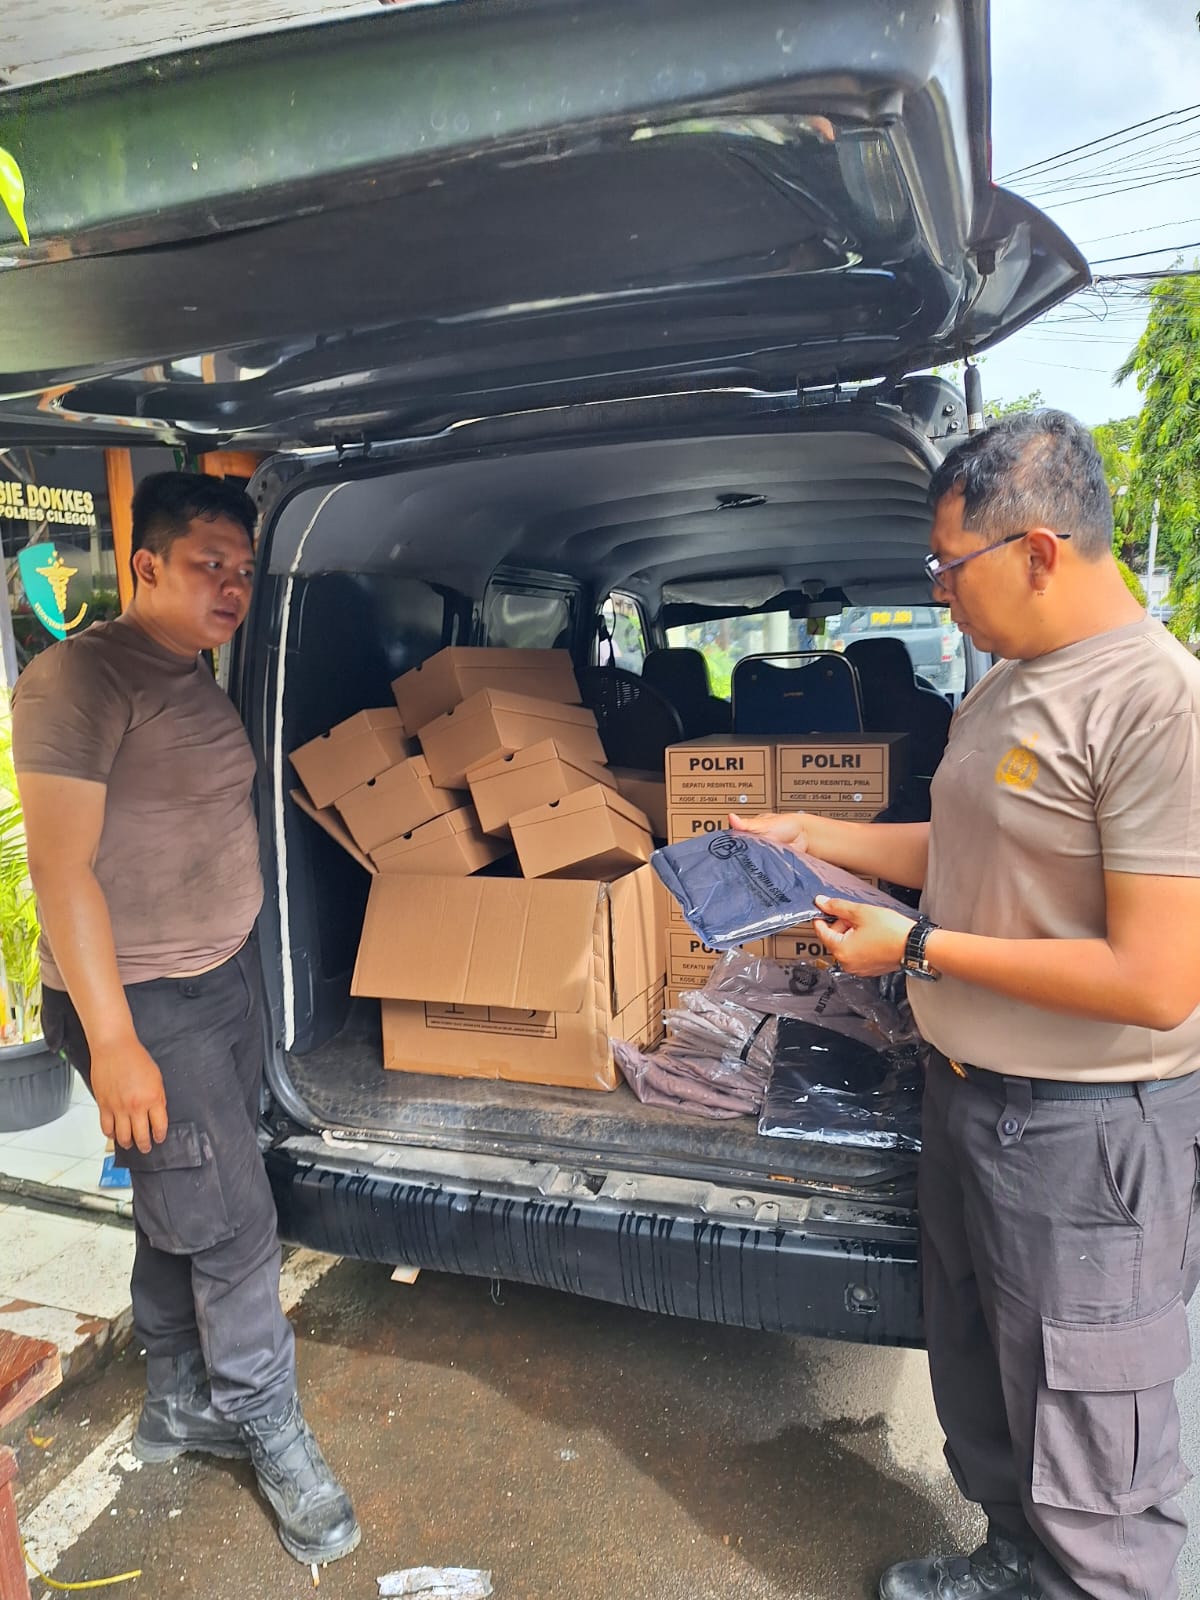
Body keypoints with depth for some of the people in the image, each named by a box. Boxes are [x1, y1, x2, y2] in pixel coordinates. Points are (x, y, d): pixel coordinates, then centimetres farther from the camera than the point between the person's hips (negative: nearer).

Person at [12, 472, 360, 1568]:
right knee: (231, 1220, 1)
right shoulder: (79, 678, -17)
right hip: (145, 1005, -8)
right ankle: (270, 1432, 25)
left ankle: (180, 1408, 39)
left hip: (227, 976, 8)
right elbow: (61, 867, -20)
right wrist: (113, 1042, -21)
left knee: (184, 1210, 19)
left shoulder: (197, 678, 10)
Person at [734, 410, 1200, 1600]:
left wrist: (918, 949, -21)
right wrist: (812, 836, 12)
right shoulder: (1004, 686, 5)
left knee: (1084, 1453, 11)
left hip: (1085, 1130, -9)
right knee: (976, 1385, 27)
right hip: (964, 1093, 9)